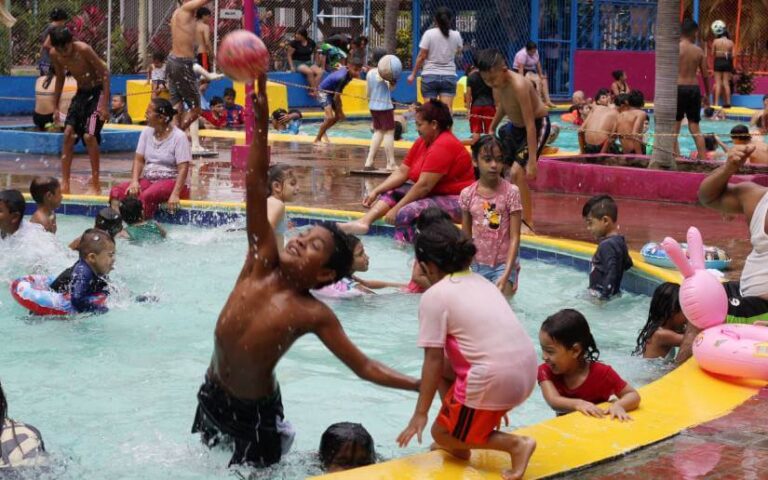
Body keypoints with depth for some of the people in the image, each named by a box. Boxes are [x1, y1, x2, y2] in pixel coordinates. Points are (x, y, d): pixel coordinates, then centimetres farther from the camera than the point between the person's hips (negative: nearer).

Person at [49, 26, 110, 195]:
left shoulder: (83, 50, -25)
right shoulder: (54, 54, -7)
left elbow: (105, 73, -21)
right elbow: (60, 78, 11)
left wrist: (104, 104, -25)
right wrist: (56, 106, 11)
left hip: (96, 91, -6)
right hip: (81, 92, 6)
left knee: (89, 135, -16)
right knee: (68, 133, -2)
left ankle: (95, 185, -5)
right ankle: (65, 184, 3)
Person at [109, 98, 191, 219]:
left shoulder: (179, 137, -10)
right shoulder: (147, 132, 8)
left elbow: (183, 168, -16)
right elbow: (139, 159, 7)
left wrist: (175, 194, -27)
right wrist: (134, 181, -12)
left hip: (171, 181, -6)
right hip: (148, 179, 6)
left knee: (146, 196, -36)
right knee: (117, 190, -20)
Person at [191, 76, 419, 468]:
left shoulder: (313, 315, -18)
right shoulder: (261, 261, -10)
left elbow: (364, 367, -15)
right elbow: (255, 185, -17)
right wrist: (260, 114, -23)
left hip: (255, 412, -4)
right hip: (211, 395, 4)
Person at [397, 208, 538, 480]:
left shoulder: (434, 296, -4)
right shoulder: (480, 282, 18)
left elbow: (433, 359, -7)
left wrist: (420, 414, -2)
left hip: (494, 380, -8)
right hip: (527, 371, 8)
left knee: (442, 434, 13)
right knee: (446, 367, 27)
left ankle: (515, 444, -2)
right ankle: (460, 441, 27)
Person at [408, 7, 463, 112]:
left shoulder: (429, 33, -5)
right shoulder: (456, 35, 1)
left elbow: (421, 56, -4)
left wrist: (413, 74, 4)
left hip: (430, 76, -1)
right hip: (449, 75, 1)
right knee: (447, 110, -4)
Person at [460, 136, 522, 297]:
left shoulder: (511, 192, -10)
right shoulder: (467, 194, -2)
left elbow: (515, 237, -10)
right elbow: (466, 237, 6)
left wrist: (506, 273, -18)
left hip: (503, 265, -3)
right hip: (477, 265, 3)